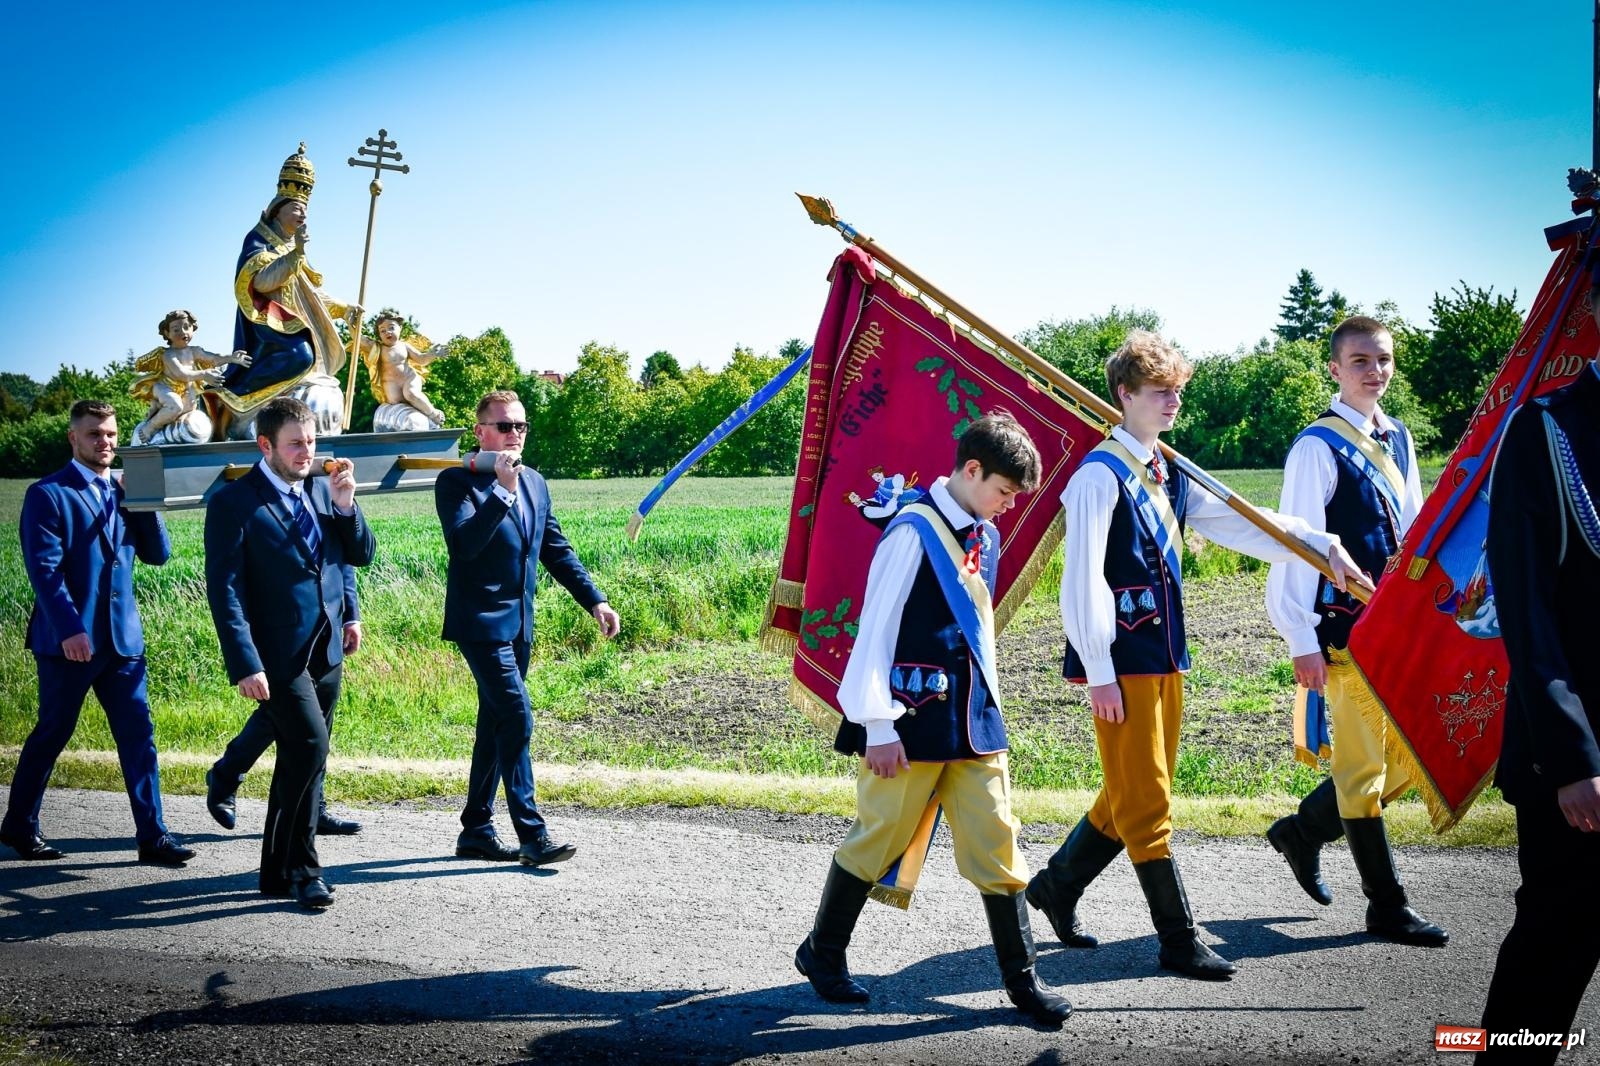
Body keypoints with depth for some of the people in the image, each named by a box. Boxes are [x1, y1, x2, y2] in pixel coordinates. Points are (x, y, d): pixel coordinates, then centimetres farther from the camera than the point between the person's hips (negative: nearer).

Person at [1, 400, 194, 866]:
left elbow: (157, 554, 8)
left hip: (122, 637, 5)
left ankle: (152, 835, 3)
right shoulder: (48, 494, -5)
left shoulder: (124, 492, 13)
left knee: (138, 735, 1)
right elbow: (44, 568, -13)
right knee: (52, 734, 6)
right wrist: (69, 629, -21)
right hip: (70, 640, -5)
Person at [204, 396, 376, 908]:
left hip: (326, 652, 7)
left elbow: (361, 555, 9)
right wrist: (246, 664, -20)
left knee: (301, 764, 12)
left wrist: (345, 506, -8)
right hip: (279, 656, -7)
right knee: (310, 750, -17)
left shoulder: (322, 491, 11)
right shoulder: (234, 502, -9)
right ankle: (301, 870, -3)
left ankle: (278, 872, 23)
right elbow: (224, 589, -13)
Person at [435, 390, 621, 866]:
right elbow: (464, 543, -23)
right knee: (517, 718, -14)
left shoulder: (534, 483, 13)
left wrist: (594, 600, 11)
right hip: (480, 623, -8)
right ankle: (532, 834, -12)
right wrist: (502, 490, -26)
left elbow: (557, 550, 18)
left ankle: (476, 831, 20)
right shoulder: (457, 482, -9)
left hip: (518, 625, 8)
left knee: (496, 726, 12)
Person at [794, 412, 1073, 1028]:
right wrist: (878, 728, -16)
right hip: (913, 720, -7)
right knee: (879, 838, 5)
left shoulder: (986, 538, 11)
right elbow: (876, 630, -14)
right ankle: (821, 953, 24)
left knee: (996, 843, 4)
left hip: (973, 718, 7)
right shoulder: (914, 532, -13)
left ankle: (1021, 978, 11)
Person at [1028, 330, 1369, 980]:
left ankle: (1057, 885, 31)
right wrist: (1099, 674, -17)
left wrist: (1320, 546, 1)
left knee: (1135, 795, 15)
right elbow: (1083, 580, -16)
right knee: (1146, 799, -2)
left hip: (1164, 658, 9)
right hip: (1122, 661, -9)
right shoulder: (1102, 475, -12)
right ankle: (1179, 942, 3)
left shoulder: (1170, 474, 13)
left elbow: (1238, 522, 13)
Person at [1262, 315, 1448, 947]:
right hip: (1348, 628, -7)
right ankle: (1387, 907, 10)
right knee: (1363, 763, 1)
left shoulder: (1398, 439, 11)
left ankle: (1303, 830, 29)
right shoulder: (1318, 447, -11)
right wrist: (1304, 643, -17)